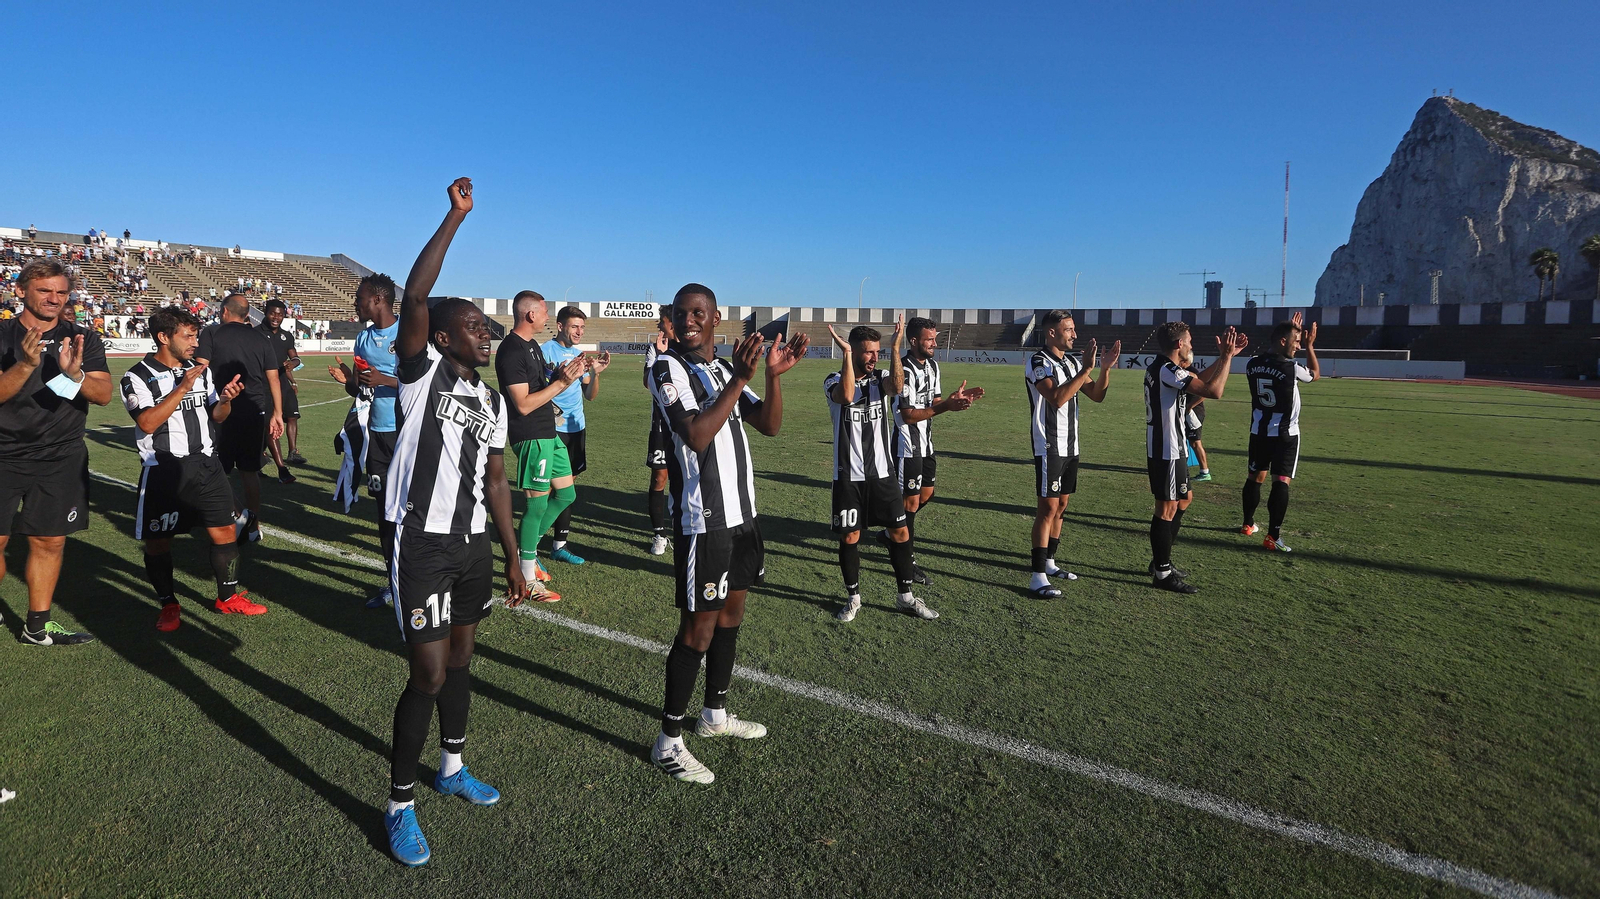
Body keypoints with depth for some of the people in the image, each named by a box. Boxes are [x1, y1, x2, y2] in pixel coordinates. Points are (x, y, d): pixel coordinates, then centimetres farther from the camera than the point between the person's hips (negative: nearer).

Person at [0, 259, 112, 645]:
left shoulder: (82, 339, 4)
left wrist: (75, 374, -23)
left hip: (61, 457, 1)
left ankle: (37, 625, 15)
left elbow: (104, 394, -4)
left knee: (49, 541, 4)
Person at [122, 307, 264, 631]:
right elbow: (147, 423, -19)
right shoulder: (138, 377, -7)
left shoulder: (201, 370, 11)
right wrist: (182, 388, -21)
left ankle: (229, 597, 19)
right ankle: (168, 604, 23)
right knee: (157, 541, 5)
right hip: (163, 472, -4)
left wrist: (225, 400, -6)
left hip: (205, 466, 4)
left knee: (225, 531, 4)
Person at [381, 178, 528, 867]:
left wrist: (513, 556, 12)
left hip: (473, 545, 7)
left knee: (460, 660, 19)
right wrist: (456, 216, -20)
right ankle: (400, 805, 16)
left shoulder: (492, 403, 12)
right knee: (428, 674, -3)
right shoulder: (423, 371, -7)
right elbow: (414, 296, -22)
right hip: (423, 544, -6)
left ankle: (453, 768, 39)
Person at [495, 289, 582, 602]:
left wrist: (562, 374, -1)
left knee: (566, 494, 15)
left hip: (549, 434, 10)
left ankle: (525, 547, 28)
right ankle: (528, 580, 8)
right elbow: (523, 404, -20)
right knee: (538, 503, -4)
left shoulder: (533, 345, 15)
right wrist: (562, 382, -19)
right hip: (531, 437, -10)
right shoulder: (510, 351, -17)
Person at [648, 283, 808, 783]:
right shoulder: (668, 368, -10)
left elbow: (769, 426, 5)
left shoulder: (725, 369, 13)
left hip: (742, 514, 8)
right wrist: (740, 380, -27)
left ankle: (714, 715, 34)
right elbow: (697, 436, -24)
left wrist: (773, 376, -10)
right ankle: (668, 742, 11)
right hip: (702, 522, -8)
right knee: (698, 630, -2)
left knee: (730, 616, 17)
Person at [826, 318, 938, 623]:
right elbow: (846, 396, -30)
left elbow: (897, 387, -22)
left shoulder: (881, 378, 3)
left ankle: (905, 596, 20)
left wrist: (896, 348, -25)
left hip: (882, 471, 3)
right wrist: (846, 353, -26)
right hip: (848, 474, -3)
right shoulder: (834, 381, -5)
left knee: (900, 530, 5)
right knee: (850, 535, 5)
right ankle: (853, 597, 23)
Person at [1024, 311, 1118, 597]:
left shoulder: (1073, 361, 11)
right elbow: (1057, 398, -26)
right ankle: (1038, 578, -6)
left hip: (1070, 445, 8)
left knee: (1061, 505, 13)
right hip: (1049, 447, -8)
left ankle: (1048, 562, 25)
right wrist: (1086, 370, -25)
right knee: (1048, 508, -9)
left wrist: (1105, 368, -5)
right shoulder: (1039, 362, -13)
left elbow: (1097, 395, 11)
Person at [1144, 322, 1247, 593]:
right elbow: (1213, 391, -26)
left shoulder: (1160, 367, 12)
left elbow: (1199, 380, 25)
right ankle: (1163, 573, 5)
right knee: (1167, 508, -3)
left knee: (1183, 499, 21)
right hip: (1168, 451, -11)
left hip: (1165, 448, 11)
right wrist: (1227, 356, -15)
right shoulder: (1168, 370, -20)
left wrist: (1223, 357, 15)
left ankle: (1161, 561, 28)